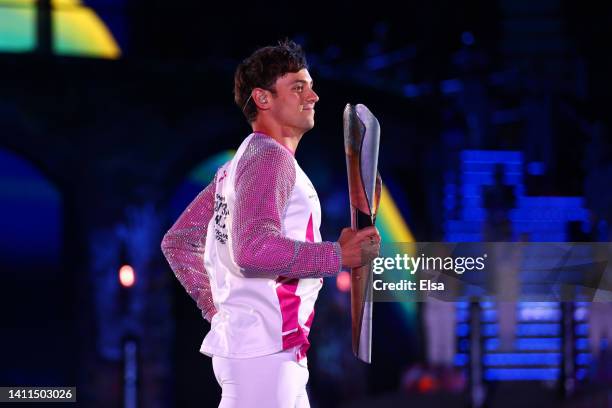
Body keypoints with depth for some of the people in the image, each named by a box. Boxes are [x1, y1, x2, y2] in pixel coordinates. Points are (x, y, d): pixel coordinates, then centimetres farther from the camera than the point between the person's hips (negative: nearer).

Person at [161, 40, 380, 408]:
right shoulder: (269, 157, -11)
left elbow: (177, 243, 21)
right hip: (263, 353, -10)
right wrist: (339, 256, -20)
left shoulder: (239, 164, 18)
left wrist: (217, 310, 18)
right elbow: (253, 249, -26)